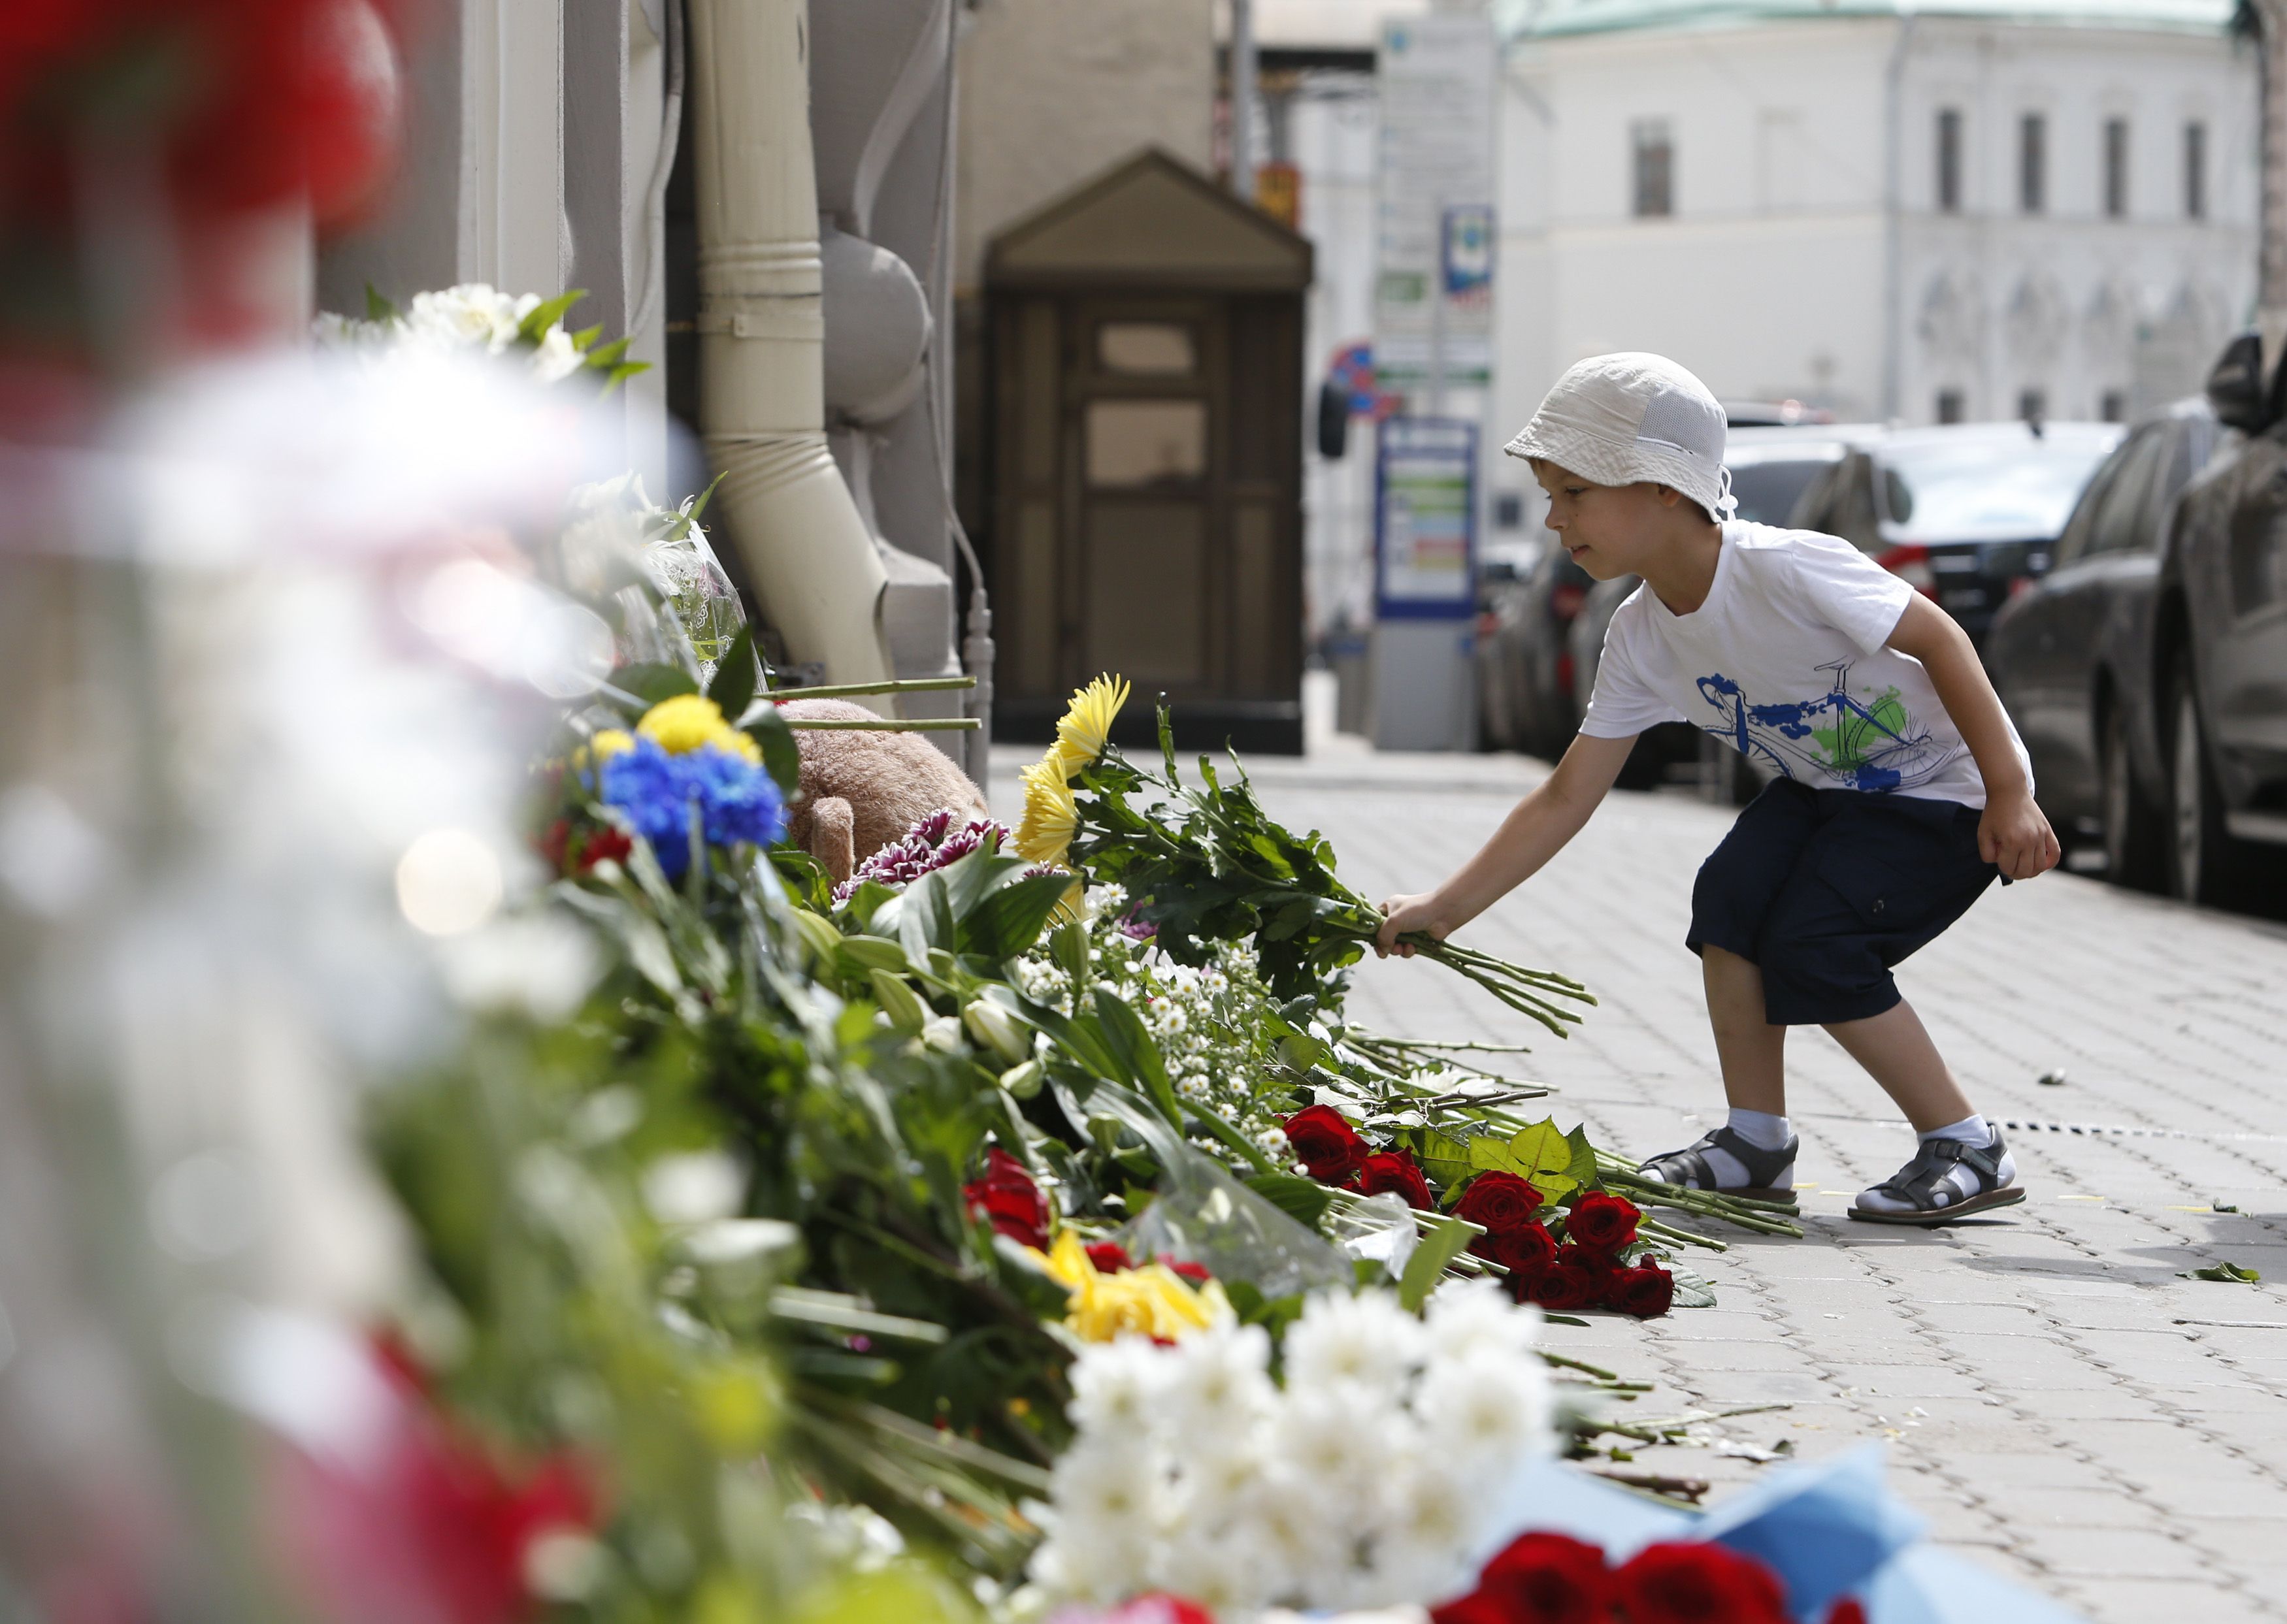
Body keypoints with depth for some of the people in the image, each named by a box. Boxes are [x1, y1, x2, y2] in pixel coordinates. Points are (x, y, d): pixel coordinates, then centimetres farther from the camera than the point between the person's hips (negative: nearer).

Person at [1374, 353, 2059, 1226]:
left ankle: (1968, 1150, -9)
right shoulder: (1641, 638, -5)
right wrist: (1445, 908, -6)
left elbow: (1939, 639, -23)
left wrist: (2009, 795, -22)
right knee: (1731, 896, -13)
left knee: (1810, 944, -20)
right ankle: (1757, 1144, 0)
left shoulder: (1784, 570, -29)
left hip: (1947, 787, -7)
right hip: (1827, 787, 8)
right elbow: (1568, 797, -1)